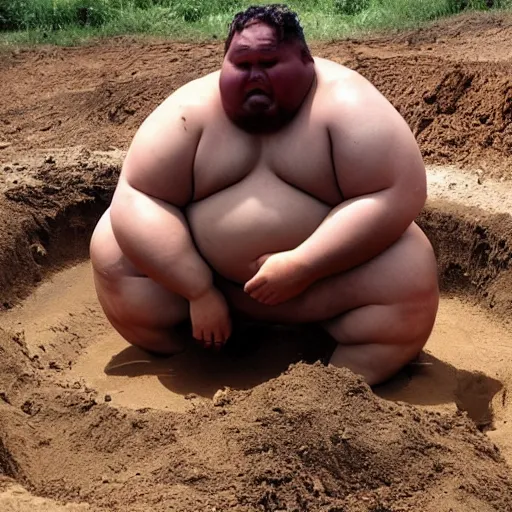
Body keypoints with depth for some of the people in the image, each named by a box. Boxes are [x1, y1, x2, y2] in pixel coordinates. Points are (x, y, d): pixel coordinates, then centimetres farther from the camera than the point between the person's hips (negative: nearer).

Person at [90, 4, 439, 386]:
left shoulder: (346, 104, -15)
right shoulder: (192, 109, -10)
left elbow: (398, 195, -23)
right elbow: (137, 199, -14)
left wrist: (302, 267, -29)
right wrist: (198, 292, -22)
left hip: (328, 278, -2)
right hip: (208, 274, 3)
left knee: (410, 281, -26)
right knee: (112, 248, -11)